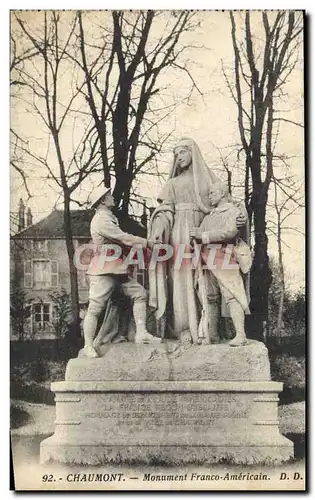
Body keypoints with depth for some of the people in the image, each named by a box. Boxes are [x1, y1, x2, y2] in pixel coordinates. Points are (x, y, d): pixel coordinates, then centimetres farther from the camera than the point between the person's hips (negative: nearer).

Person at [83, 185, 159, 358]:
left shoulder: (110, 218, 19)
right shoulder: (101, 220, -14)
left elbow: (121, 240, 14)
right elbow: (124, 238, -19)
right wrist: (146, 242, -13)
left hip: (117, 268, 10)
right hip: (103, 270, -10)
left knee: (139, 293, 4)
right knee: (95, 307, -8)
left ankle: (141, 333, 3)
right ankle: (88, 346, -3)